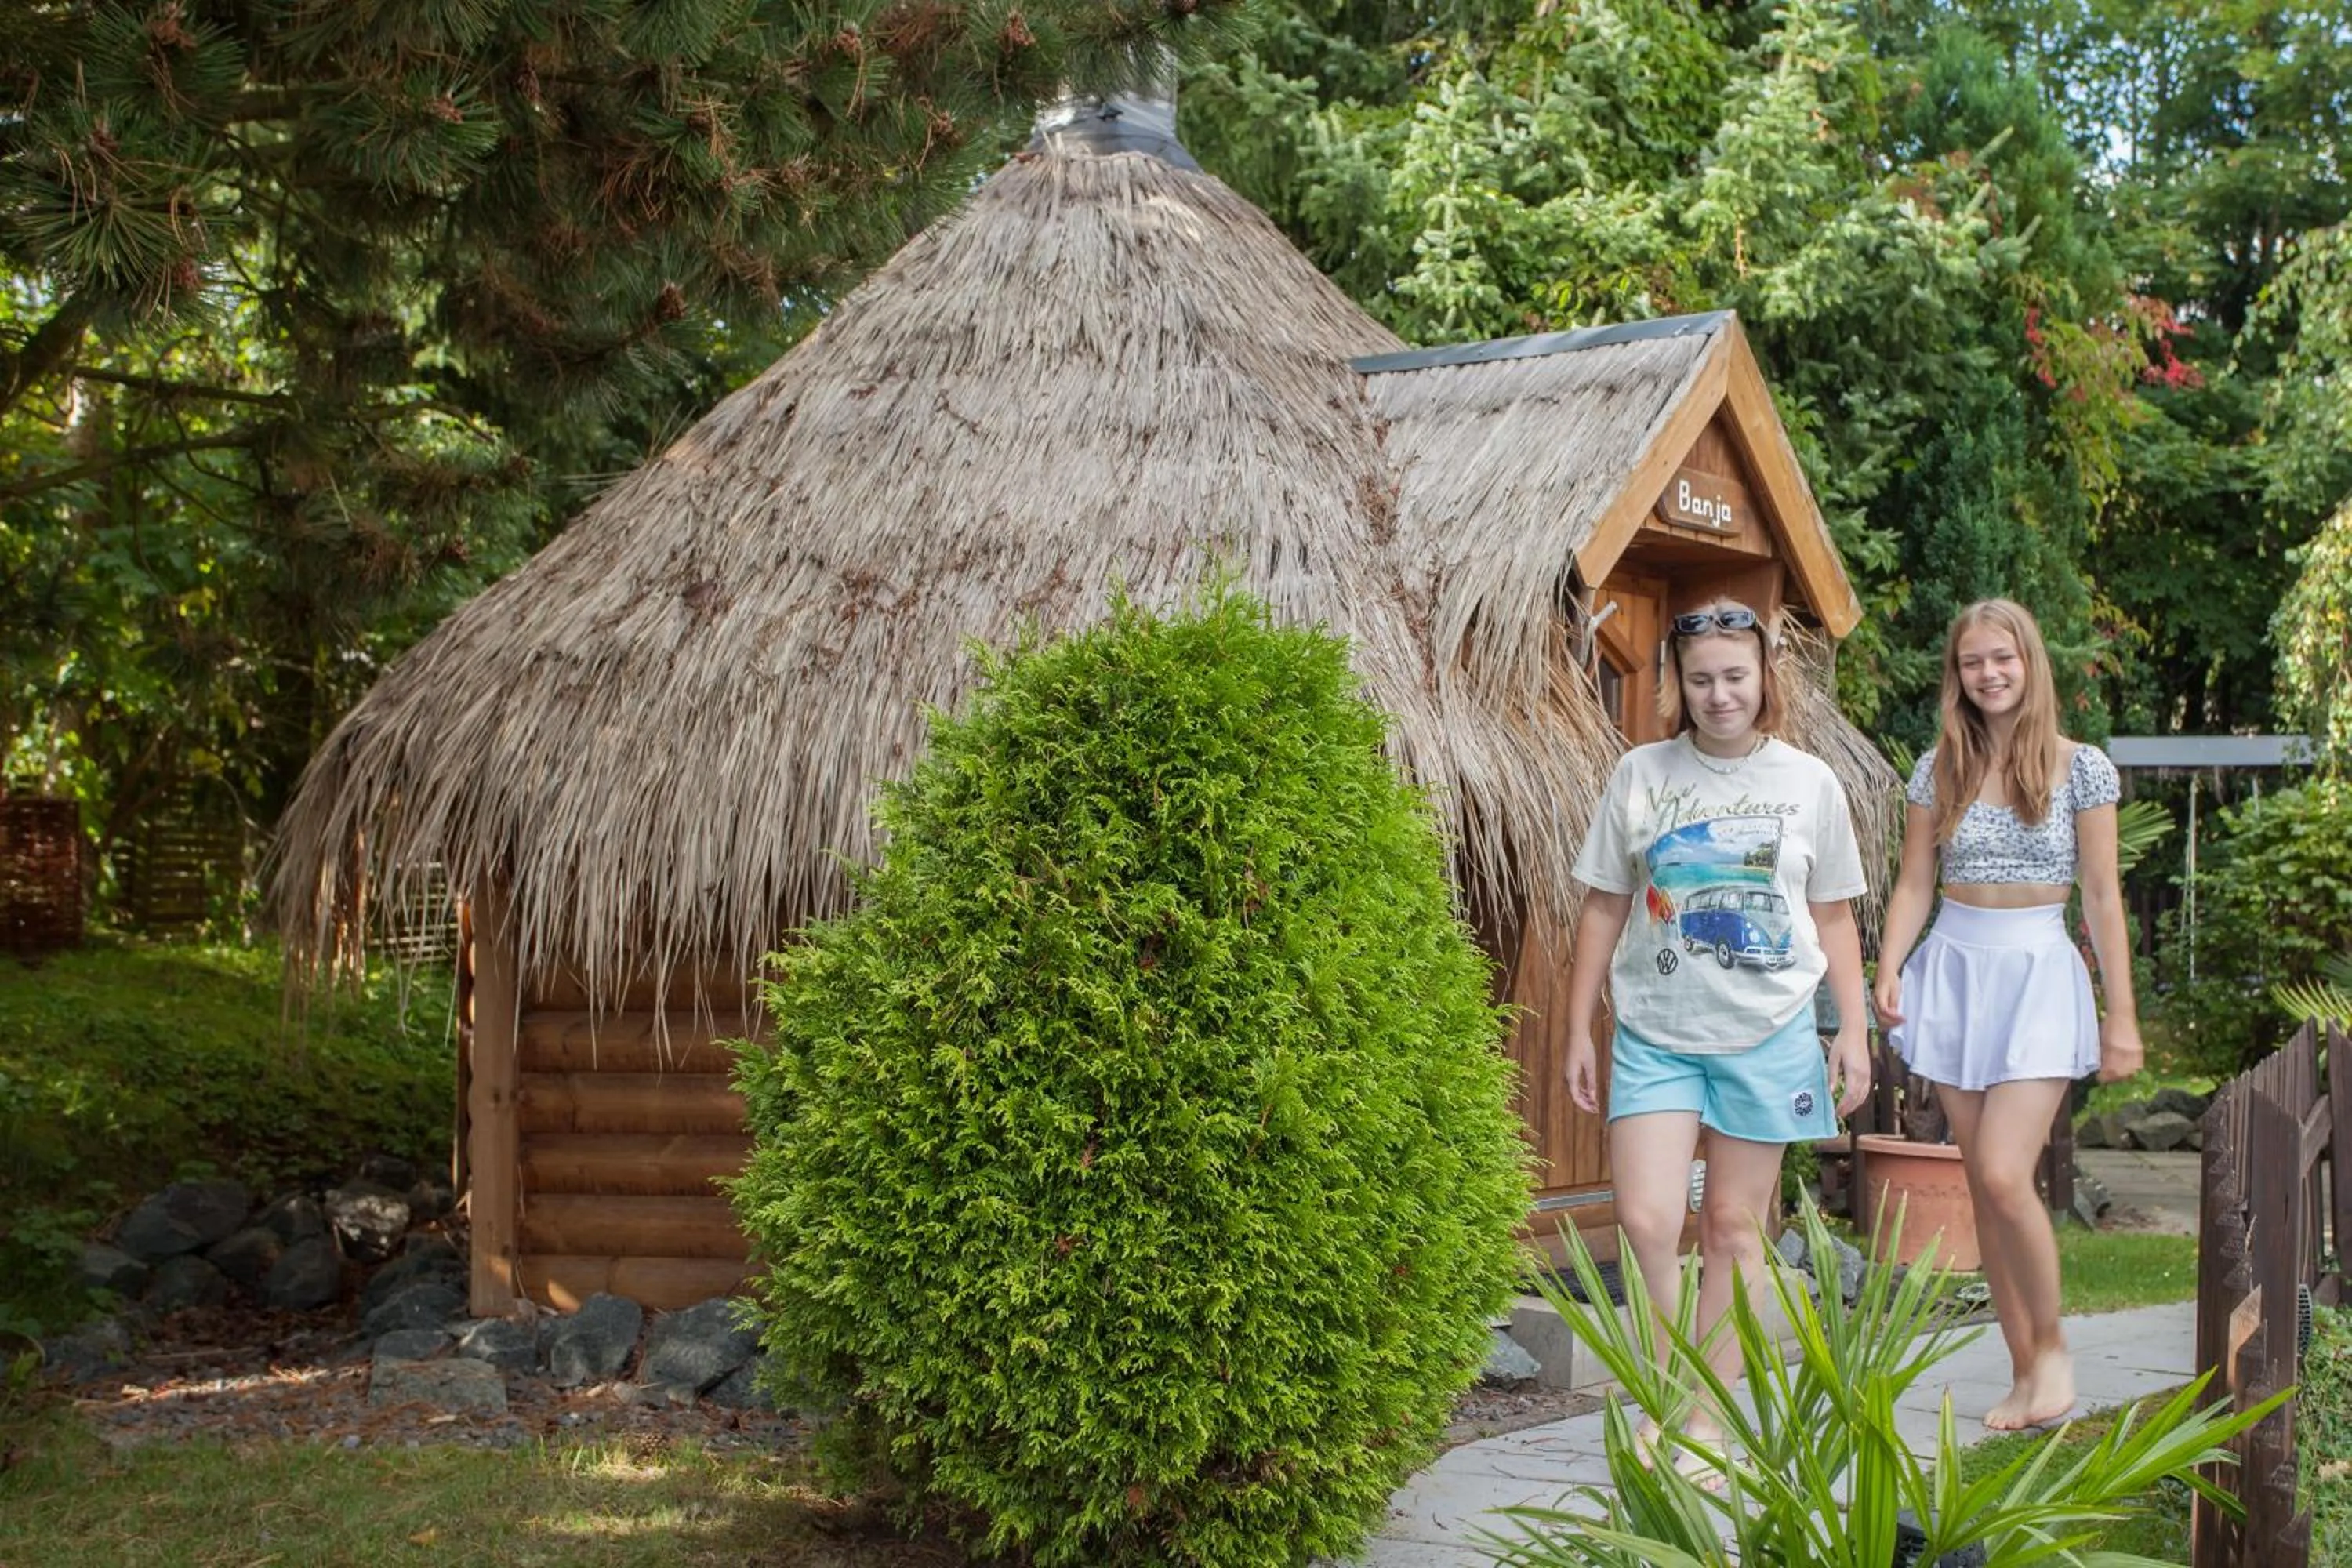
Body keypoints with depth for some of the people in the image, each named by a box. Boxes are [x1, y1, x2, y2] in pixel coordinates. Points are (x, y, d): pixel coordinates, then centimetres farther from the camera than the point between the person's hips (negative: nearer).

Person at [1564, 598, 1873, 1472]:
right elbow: (1603, 909, 7)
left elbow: (1833, 917, 10)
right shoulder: (1641, 777, 2)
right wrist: (1578, 1031, 5)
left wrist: (1853, 1031, 4)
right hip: (1655, 1031, 0)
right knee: (1646, 1220, -11)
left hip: (1769, 1033, 0)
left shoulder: (1809, 784, 3)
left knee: (1734, 1225, 5)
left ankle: (1707, 1422, 15)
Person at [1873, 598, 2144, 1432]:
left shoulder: (2081, 767, -1)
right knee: (1982, 1186, 4)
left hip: (2039, 974, -3)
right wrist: (1888, 971, -7)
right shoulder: (1940, 769, 6)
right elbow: (1913, 885, 8)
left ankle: (2052, 1346, 4)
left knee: (2003, 1174, -17)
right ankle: (2025, 1372, 14)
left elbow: (2101, 895, 0)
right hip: (1954, 972, 3)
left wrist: (2122, 1014, -2)